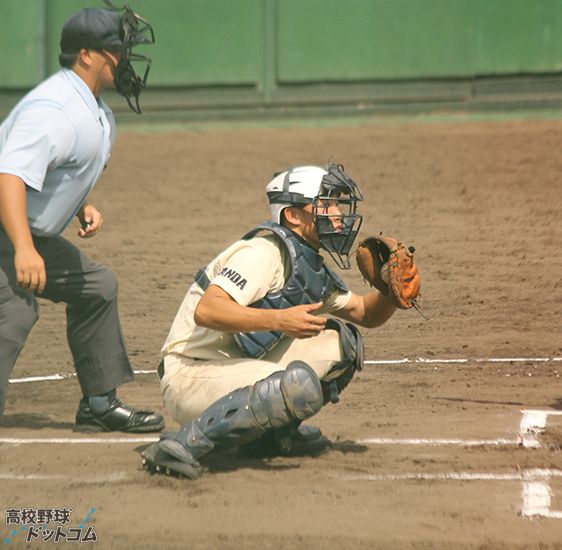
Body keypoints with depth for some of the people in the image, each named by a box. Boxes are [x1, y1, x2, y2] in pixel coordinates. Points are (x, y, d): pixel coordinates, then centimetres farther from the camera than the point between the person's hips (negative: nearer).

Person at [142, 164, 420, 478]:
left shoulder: (313, 269, 12)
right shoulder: (265, 251, -17)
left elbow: (365, 313, 23)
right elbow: (206, 310, -29)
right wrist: (279, 320, -37)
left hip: (236, 368, 9)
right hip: (190, 378, -9)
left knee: (342, 340, 6)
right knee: (299, 384, -34)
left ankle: (272, 434, 9)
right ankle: (183, 445, -24)